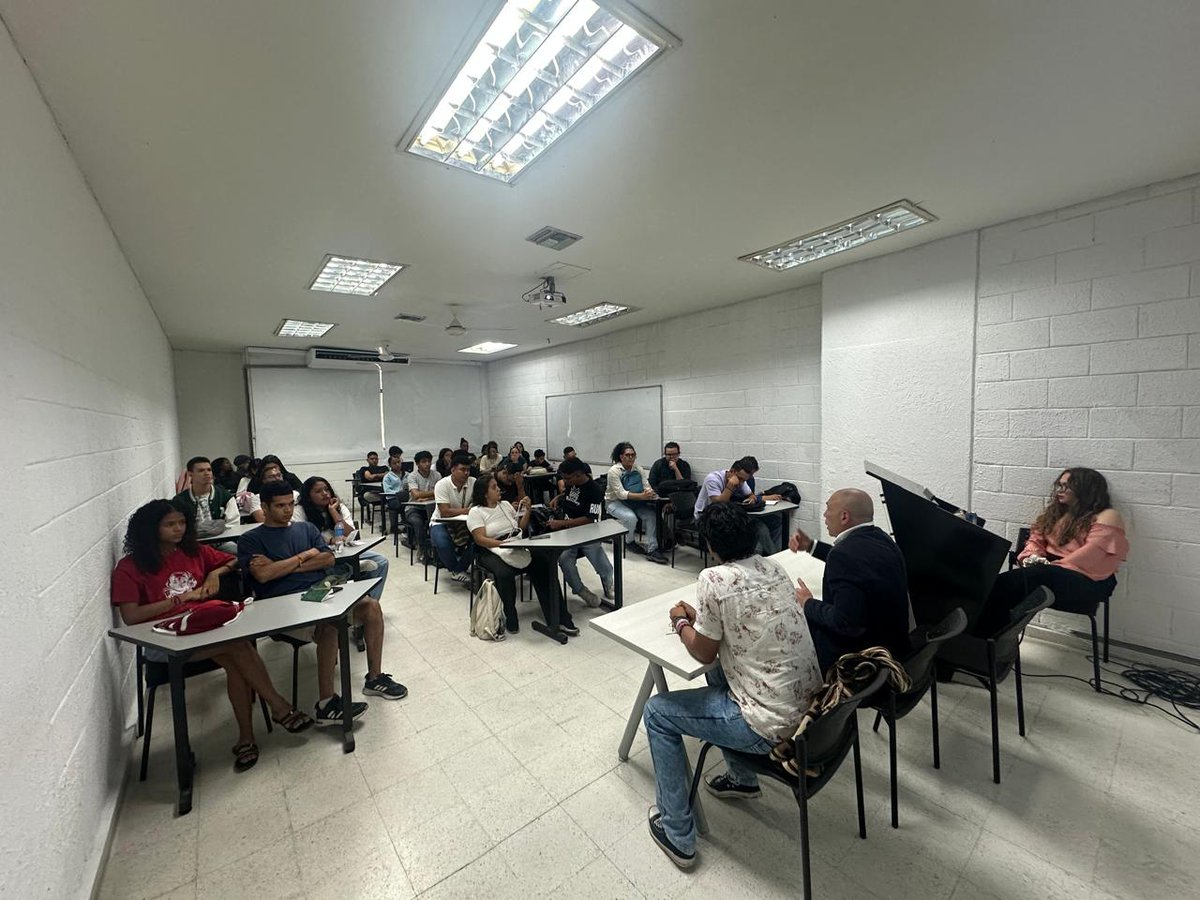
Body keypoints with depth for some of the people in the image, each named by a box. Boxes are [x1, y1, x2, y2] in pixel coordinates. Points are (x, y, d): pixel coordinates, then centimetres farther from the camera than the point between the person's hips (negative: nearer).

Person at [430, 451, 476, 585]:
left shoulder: (473, 483, -7)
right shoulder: (442, 484, -17)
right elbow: (445, 513, -24)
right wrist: (468, 510, -25)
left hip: (463, 523, 3)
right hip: (441, 523, -3)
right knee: (442, 543, -33)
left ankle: (458, 570, -2)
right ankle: (456, 570, -3)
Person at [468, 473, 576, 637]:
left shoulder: (505, 504, 17)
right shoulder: (476, 512, 1)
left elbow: (521, 527, 20)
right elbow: (480, 539, -11)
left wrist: (527, 510, 4)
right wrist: (503, 544, -24)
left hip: (517, 547, 5)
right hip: (492, 552, -4)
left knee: (544, 564, -20)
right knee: (504, 574, -37)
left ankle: (559, 618, -17)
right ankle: (510, 619, -11)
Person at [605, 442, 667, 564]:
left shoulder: (639, 469, 1)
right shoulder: (614, 471, -16)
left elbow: (647, 486, -4)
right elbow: (621, 494, -24)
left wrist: (649, 492, -30)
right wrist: (642, 496, -36)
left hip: (634, 503, 5)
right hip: (615, 503, -5)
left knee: (651, 515, -19)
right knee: (631, 517, -32)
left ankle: (652, 550, -15)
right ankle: (629, 541, 0)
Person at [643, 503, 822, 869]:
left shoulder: (714, 579, -21)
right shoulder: (773, 567, 2)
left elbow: (704, 653, -9)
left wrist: (681, 623, 8)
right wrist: (700, 617, 15)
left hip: (773, 726, -7)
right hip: (811, 708, 8)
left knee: (657, 711, 8)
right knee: (718, 676, 31)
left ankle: (677, 836, 20)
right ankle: (741, 778, 43)